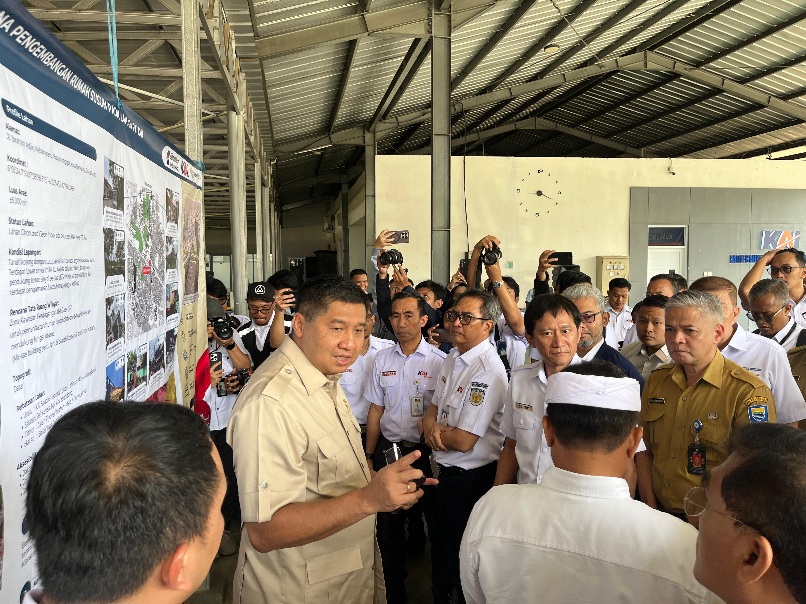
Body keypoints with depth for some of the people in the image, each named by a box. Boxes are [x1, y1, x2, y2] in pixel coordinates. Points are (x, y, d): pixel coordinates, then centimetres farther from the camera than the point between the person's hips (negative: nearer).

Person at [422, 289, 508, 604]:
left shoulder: (488, 371, -25)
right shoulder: (452, 359, 3)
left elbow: (463, 441, -25)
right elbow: (433, 409, 10)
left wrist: (434, 429, -8)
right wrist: (431, 425, -12)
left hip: (471, 477, -9)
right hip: (445, 471, 9)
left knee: (462, 554, 12)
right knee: (441, 545, 26)